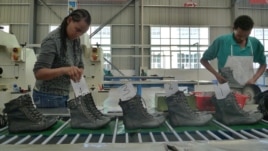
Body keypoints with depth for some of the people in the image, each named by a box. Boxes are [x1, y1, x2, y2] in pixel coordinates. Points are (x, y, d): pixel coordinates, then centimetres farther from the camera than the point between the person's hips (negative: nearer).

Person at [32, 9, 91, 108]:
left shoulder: (76, 41, 2)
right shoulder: (52, 40, -20)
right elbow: (39, 73, -24)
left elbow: (80, 66, 8)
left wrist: (78, 73, -14)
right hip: (48, 97, -7)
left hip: (63, 95, 7)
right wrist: (64, 70, -39)